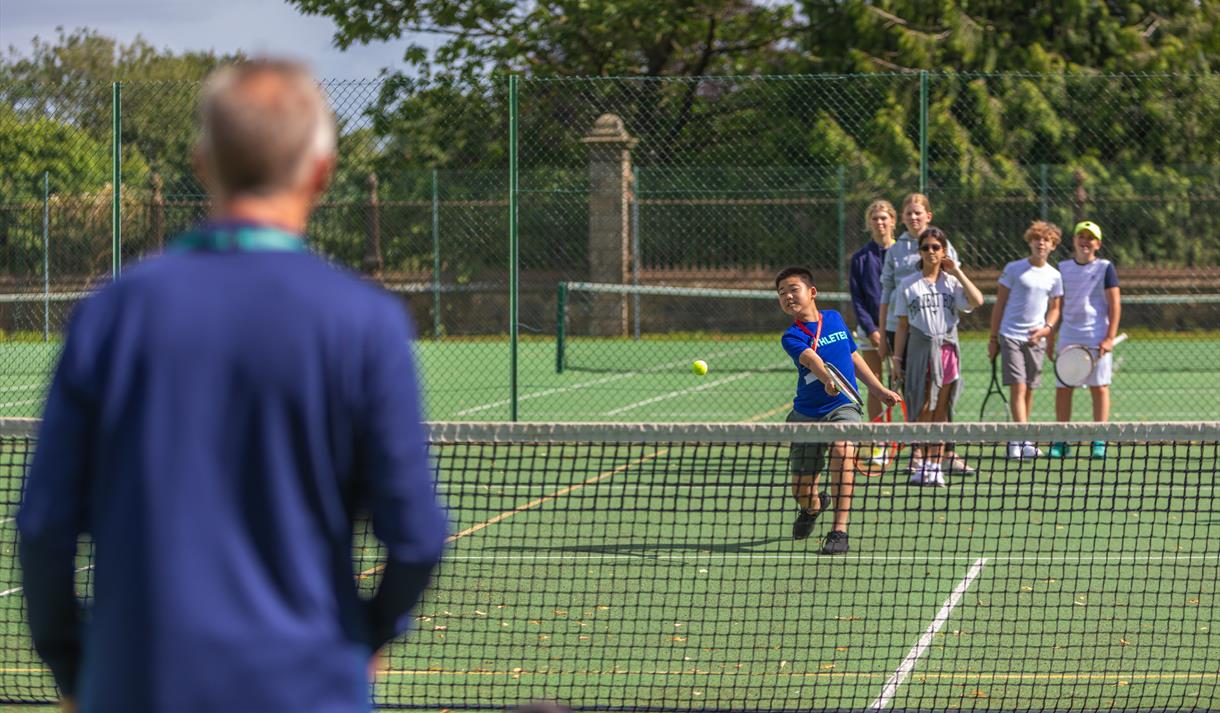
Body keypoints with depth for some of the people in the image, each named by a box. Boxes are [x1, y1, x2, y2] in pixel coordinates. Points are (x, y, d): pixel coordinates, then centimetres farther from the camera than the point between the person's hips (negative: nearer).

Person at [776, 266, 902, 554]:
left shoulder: (835, 319, 5)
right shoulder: (792, 336, -9)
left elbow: (853, 357, 19)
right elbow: (810, 358, -30)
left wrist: (879, 390, 23)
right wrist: (827, 379, -50)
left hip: (843, 407, 1)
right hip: (807, 413, -1)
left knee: (842, 447, -33)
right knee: (802, 492, 3)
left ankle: (840, 530, -28)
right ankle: (814, 506, 45)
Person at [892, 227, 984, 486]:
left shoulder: (952, 282, 7)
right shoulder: (908, 286, 6)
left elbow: (977, 300, -11)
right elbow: (903, 326, 8)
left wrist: (957, 271, -5)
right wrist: (897, 358, 2)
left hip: (947, 347, 1)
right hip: (920, 349, -1)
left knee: (940, 411, 3)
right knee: (923, 409, -5)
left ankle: (936, 466, 7)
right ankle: (924, 465, 2)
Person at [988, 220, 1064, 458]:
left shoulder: (1054, 277, 8)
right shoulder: (1014, 269, -1)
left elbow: (1054, 309, 17)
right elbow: (1000, 305, 2)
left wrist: (1047, 328, -4)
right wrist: (993, 338, 1)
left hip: (1036, 339, 4)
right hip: (1011, 336, -4)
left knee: (1029, 389, 7)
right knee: (1017, 387, -13)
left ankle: (1018, 441, 17)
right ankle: (1022, 438, -19)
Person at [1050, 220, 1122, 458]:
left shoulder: (1105, 268, 0)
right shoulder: (1063, 268, 10)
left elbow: (1115, 304, -3)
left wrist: (1110, 338, -11)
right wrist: (1050, 338, 10)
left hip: (1096, 340, -3)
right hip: (1068, 338, 3)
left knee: (1099, 387, -2)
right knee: (1062, 389, 0)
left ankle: (1099, 443, 2)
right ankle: (1061, 443, 6)